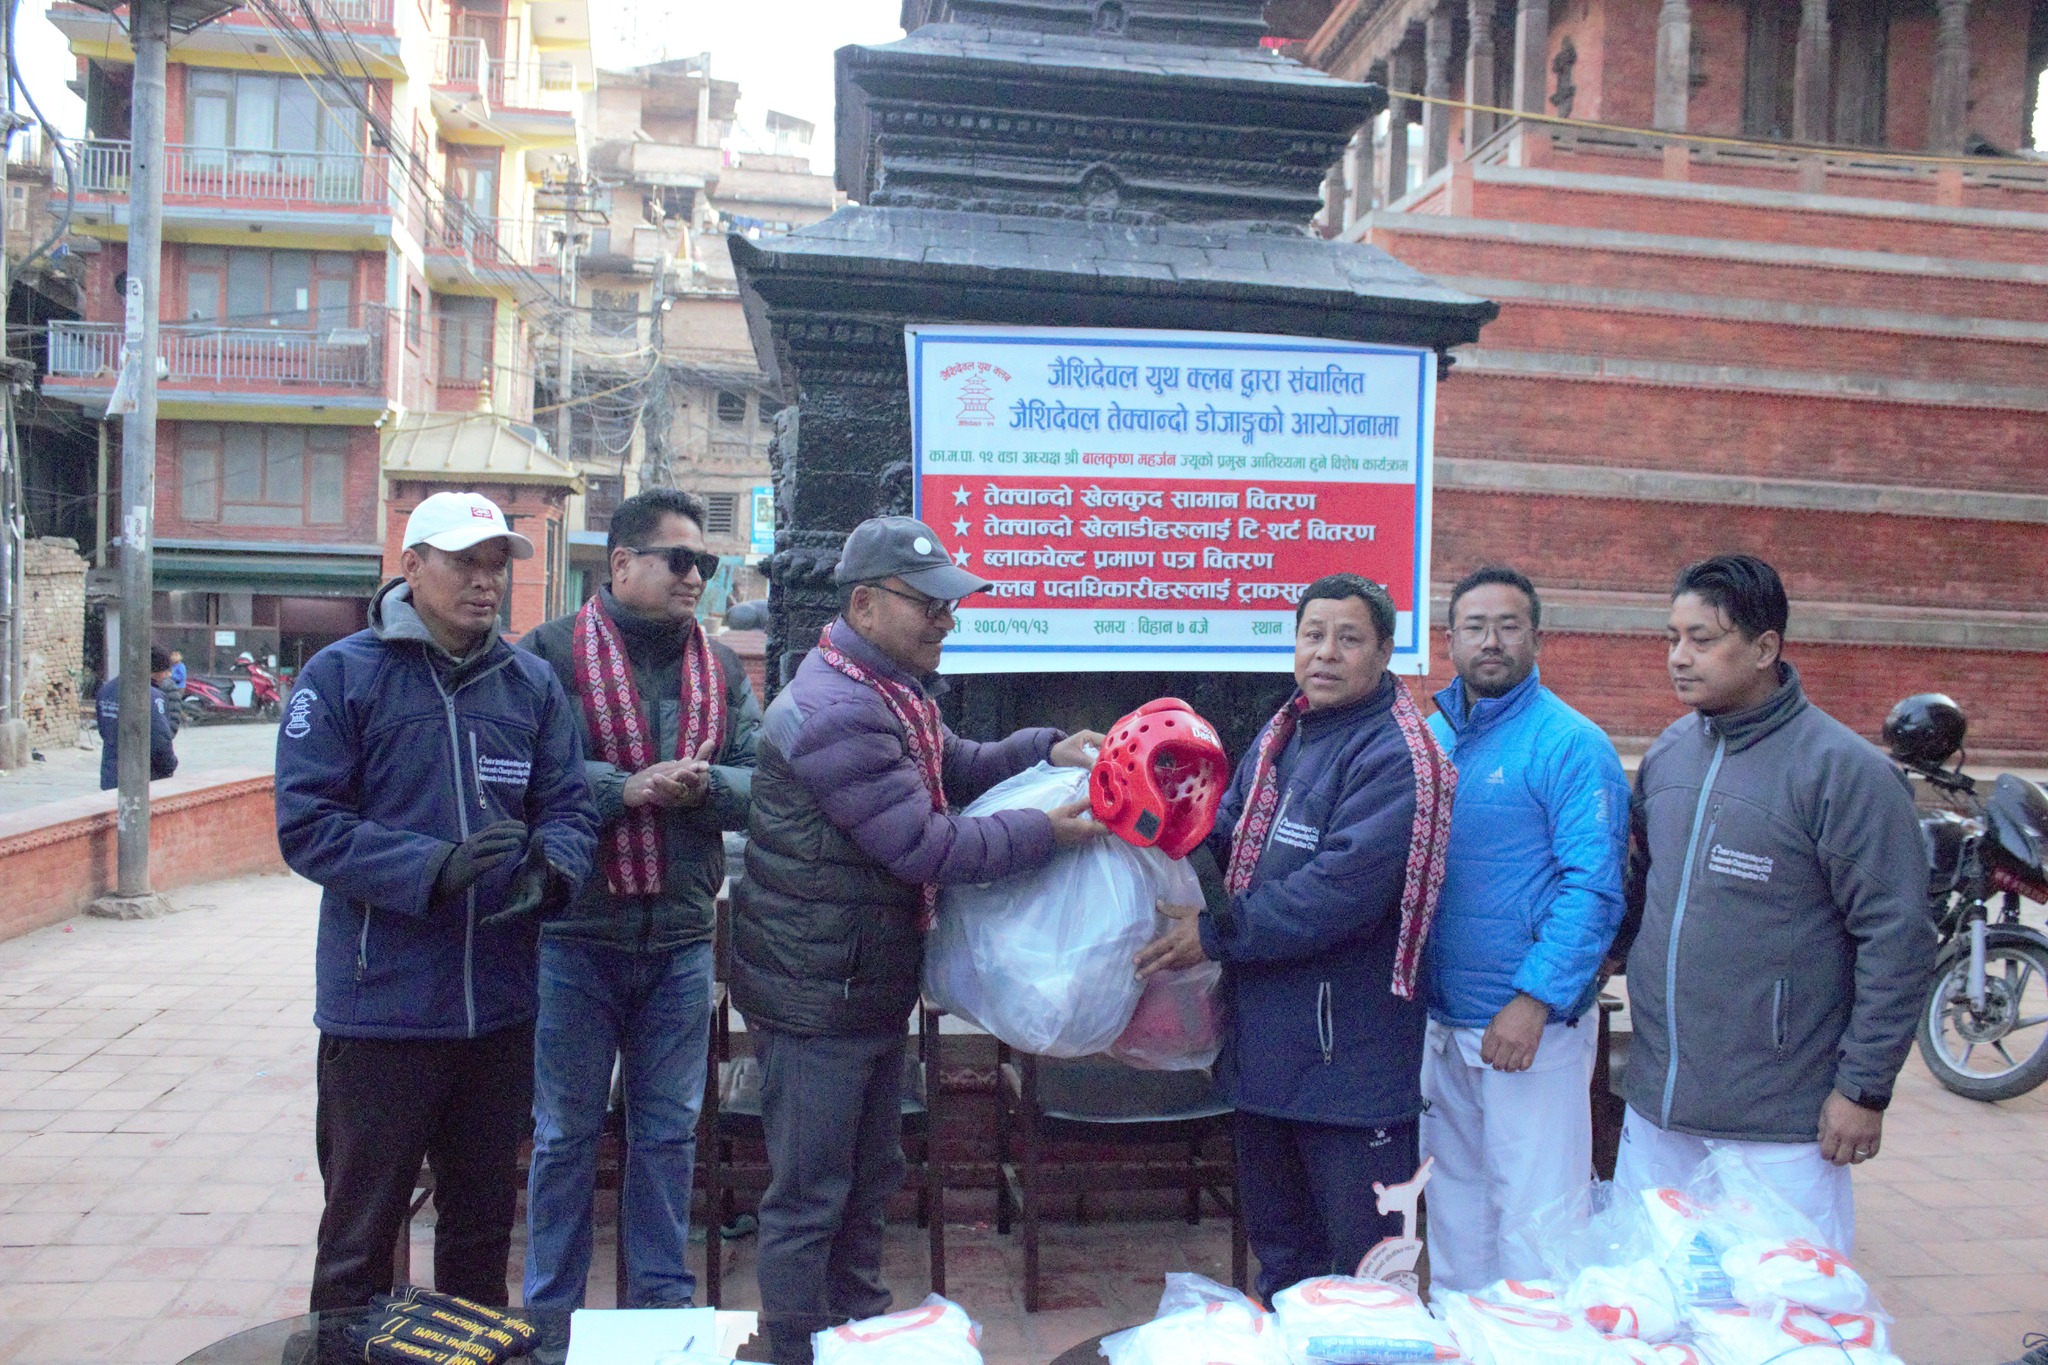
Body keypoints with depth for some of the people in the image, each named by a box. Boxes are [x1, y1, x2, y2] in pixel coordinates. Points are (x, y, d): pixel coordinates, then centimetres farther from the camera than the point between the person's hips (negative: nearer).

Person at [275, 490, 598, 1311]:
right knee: (360, 1235, 10)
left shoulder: (531, 683, 6)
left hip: (500, 1007, 4)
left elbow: (570, 807, 4)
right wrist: (431, 868, -24)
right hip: (379, 1006, -4)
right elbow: (308, 827, -12)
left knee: (484, 1223, 20)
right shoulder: (342, 675, -5)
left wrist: (551, 865, -18)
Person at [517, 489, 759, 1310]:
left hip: (682, 940, 4)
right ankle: (552, 1308, 27)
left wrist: (703, 784, -17)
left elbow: (762, 785, 2)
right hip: (577, 936, -4)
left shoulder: (722, 670, 10)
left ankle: (664, 1298, 30)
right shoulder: (551, 653, -5)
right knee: (565, 1133, 11)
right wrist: (628, 788, -22)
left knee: (669, 1131, 15)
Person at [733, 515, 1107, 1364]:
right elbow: (923, 846, -25)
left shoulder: (892, 692, 10)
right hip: (816, 996, -10)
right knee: (808, 1198, 3)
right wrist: (1048, 833, -19)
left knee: (869, 1182, 22)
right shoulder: (835, 712, -25)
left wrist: (1045, 751, 4)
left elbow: (954, 766, 20)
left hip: (873, 989, 11)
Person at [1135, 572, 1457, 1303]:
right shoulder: (1280, 735, 11)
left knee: (1363, 1258, 6)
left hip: (1348, 1050, -9)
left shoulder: (1394, 757, -18)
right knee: (1277, 1241, 24)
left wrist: (1217, 932, -20)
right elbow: (1229, 833, 19)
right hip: (1265, 1037, 9)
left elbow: (1339, 891, -26)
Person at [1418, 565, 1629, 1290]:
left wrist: (1535, 1000, -21)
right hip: (1440, 1023, 7)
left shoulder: (1569, 744, -10)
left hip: (1534, 1022, -7)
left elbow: (1594, 887, -16)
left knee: (1532, 1216, 0)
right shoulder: (1429, 737, 9)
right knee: (1454, 1202, 19)